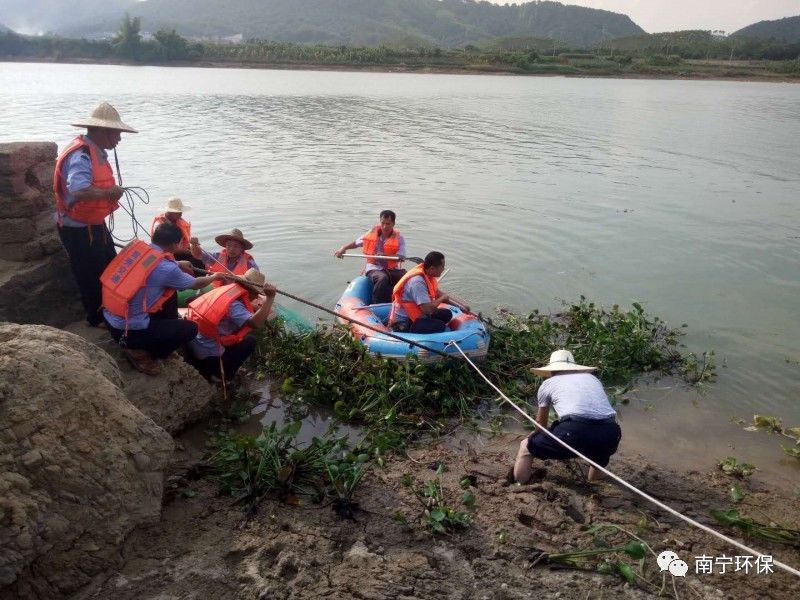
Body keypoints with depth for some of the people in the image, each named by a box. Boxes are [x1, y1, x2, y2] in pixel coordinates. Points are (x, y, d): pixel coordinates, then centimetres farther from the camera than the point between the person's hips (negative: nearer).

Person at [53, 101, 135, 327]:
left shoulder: (96, 152, 5)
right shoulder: (80, 156, -26)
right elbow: (79, 191, -41)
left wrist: (111, 191, 2)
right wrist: (110, 193, -29)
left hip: (95, 224, 10)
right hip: (78, 229, -10)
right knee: (91, 275, 6)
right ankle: (97, 318, 24)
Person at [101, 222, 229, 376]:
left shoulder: (135, 245, 0)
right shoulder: (166, 269, -19)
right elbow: (196, 284, 2)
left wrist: (178, 265, 33)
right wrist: (214, 276, 22)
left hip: (109, 319, 8)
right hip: (128, 330, -8)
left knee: (170, 295, 19)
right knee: (190, 328, 2)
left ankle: (165, 338, 33)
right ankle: (140, 352, 5)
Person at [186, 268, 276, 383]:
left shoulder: (228, 289, 1)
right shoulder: (234, 304, -23)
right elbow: (256, 323, -37)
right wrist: (270, 298, -37)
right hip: (207, 354, -8)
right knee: (250, 340, 1)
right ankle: (221, 375, 6)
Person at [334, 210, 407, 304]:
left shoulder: (399, 238, 0)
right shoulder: (372, 233, 7)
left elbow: (401, 257, -13)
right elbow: (356, 243, 19)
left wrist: (385, 255, -26)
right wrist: (343, 248, 3)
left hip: (392, 269, 1)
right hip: (374, 268, 0)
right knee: (382, 278, -38)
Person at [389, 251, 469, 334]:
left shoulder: (428, 275, 3)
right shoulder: (418, 281, -26)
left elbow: (439, 294, 17)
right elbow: (427, 309, -29)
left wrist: (460, 306, 11)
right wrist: (442, 298, -11)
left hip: (414, 315, 10)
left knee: (447, 314, 3)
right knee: (440, 326, -24)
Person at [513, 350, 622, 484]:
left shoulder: (547, 384, 21)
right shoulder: (593, 378, 30)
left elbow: (541, 423, 36)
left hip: (575, 432, -4)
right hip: (610, 435, 4)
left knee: (526, 446, 18)